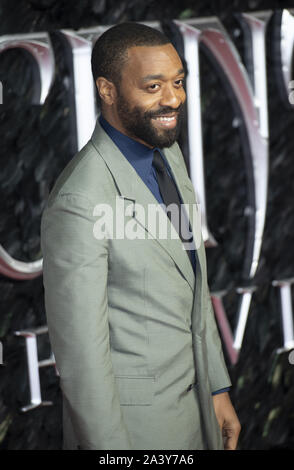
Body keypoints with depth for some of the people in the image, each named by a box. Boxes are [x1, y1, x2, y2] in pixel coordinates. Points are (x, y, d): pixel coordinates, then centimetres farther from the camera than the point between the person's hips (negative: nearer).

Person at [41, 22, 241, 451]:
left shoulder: (168, 152, 3)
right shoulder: (78, 202, -25)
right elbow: (80, 352, -22)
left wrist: (217, 387, 14)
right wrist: (112, 447, -18)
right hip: (132, 423, -8)